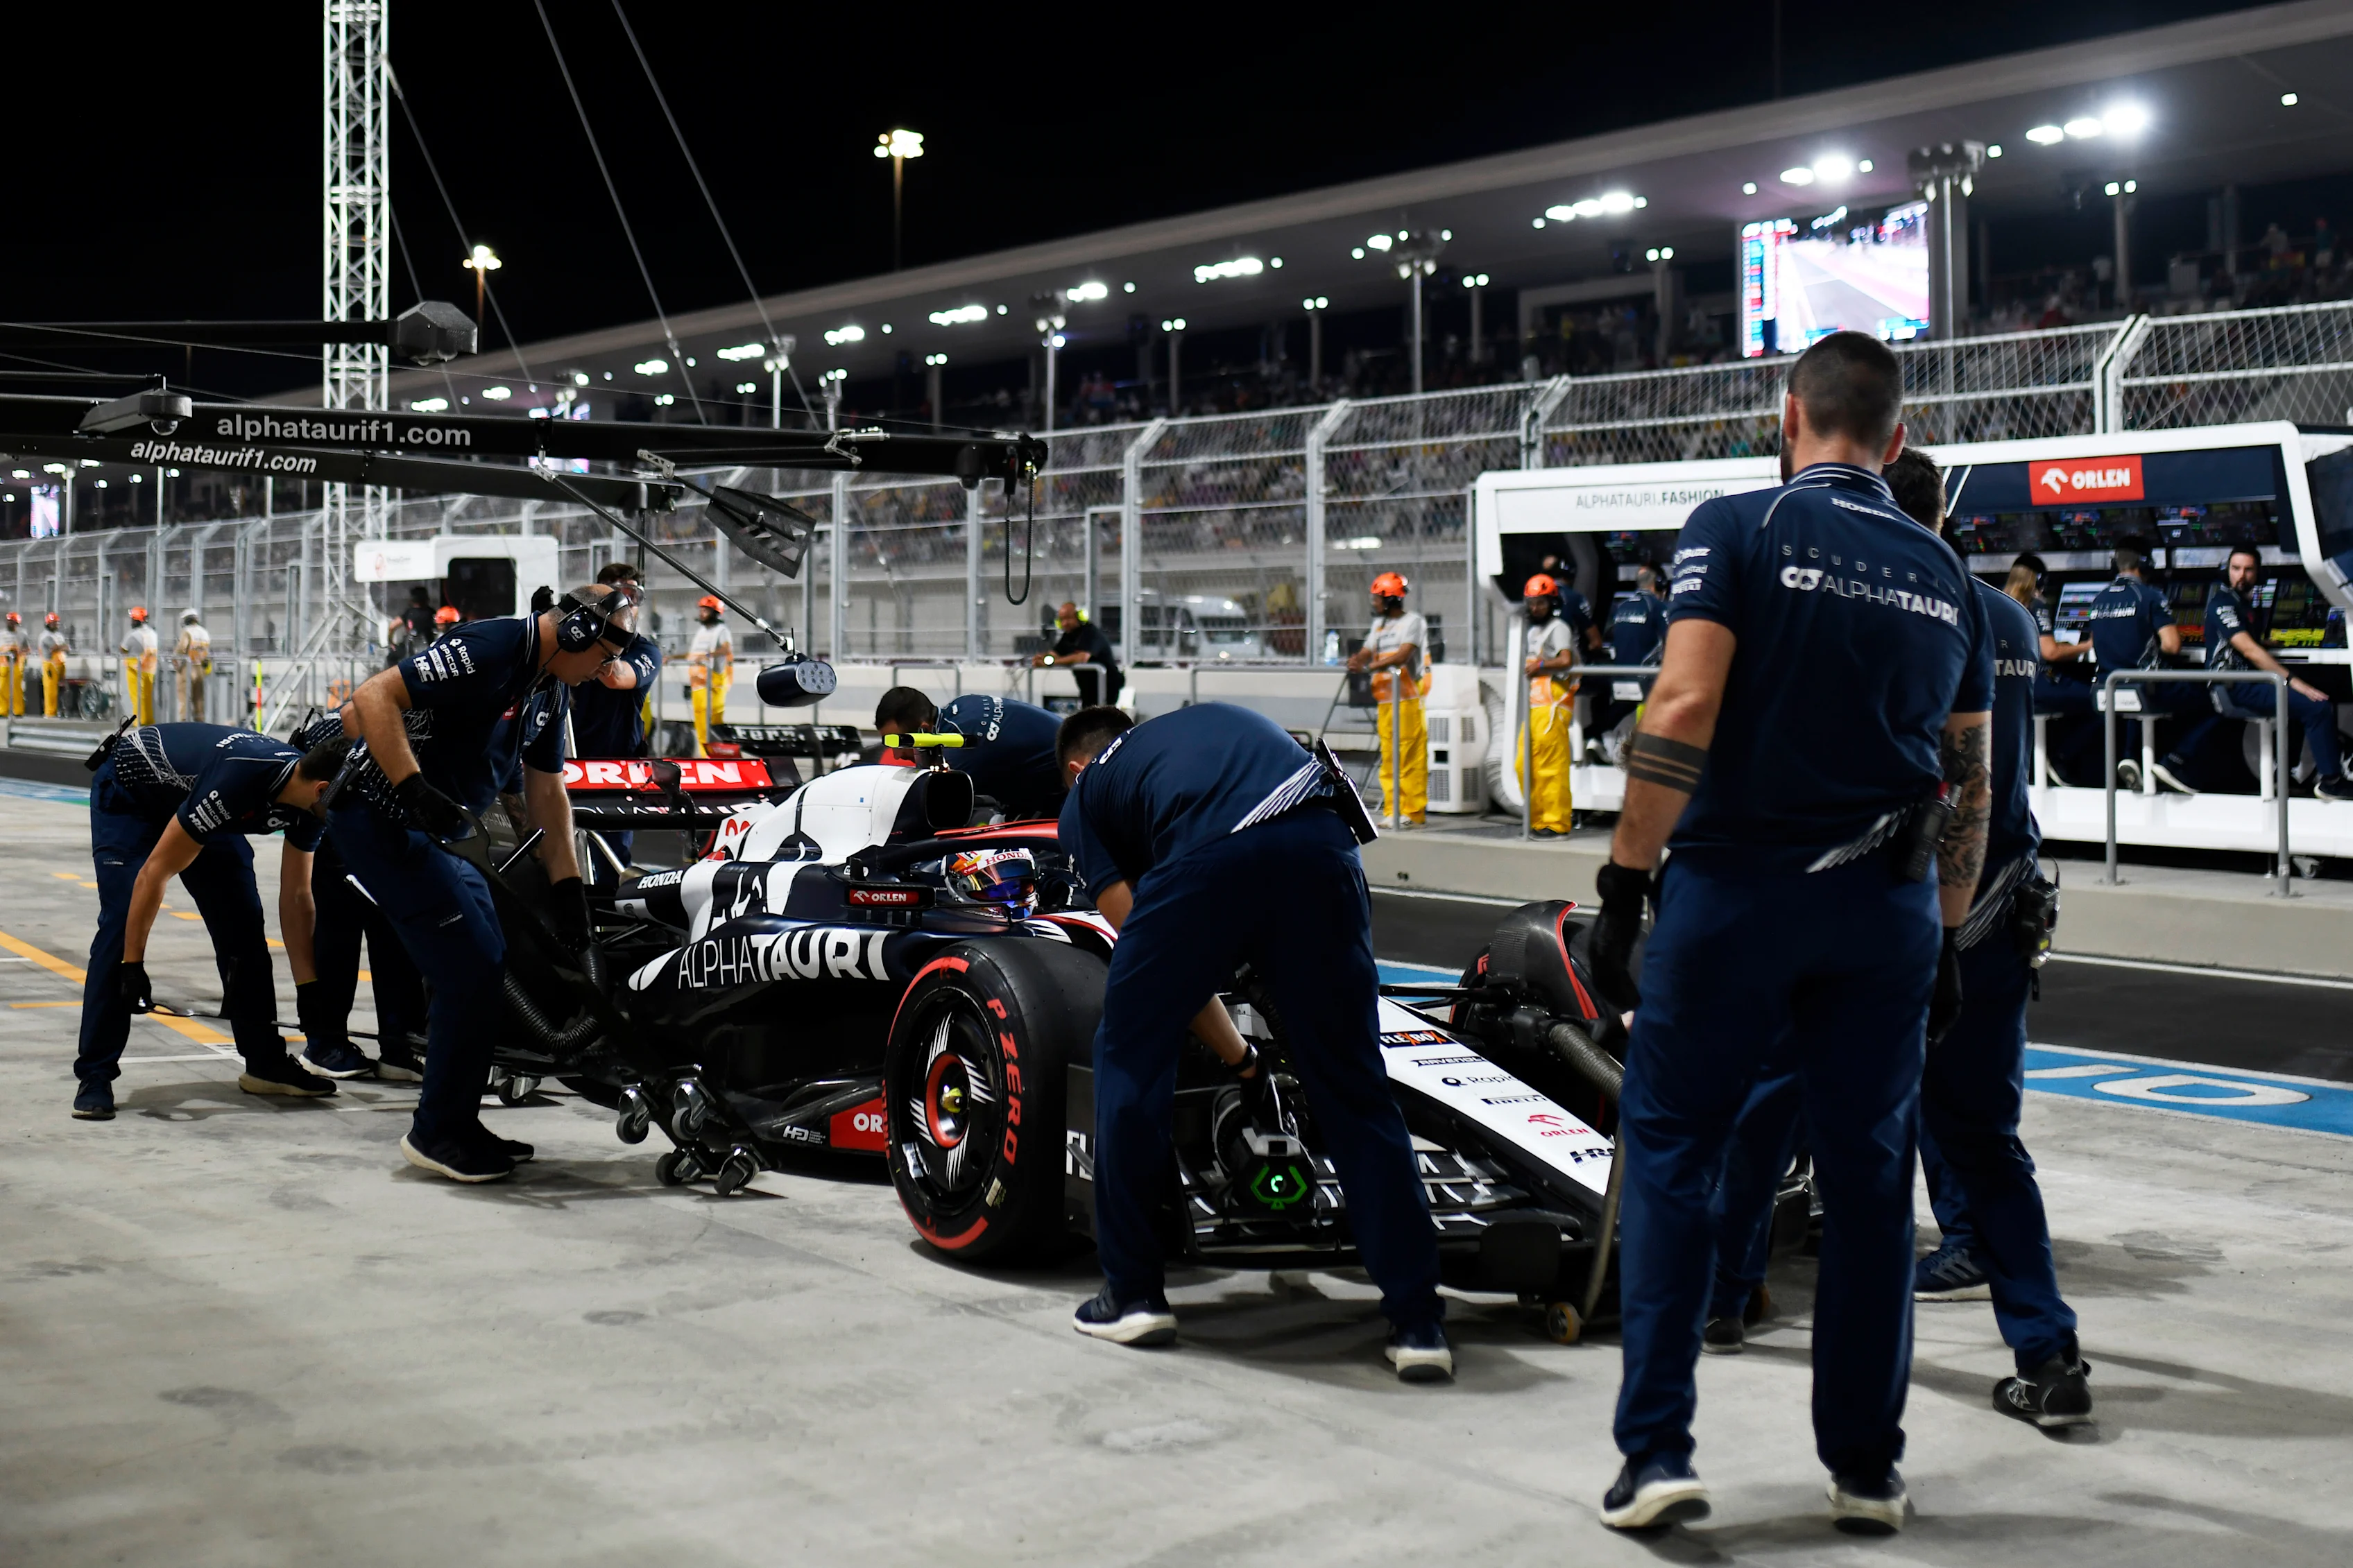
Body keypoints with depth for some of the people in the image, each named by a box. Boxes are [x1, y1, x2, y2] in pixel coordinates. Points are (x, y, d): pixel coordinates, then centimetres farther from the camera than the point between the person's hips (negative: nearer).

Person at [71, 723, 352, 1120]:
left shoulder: (308, 804, -18)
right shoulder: (237, 780, -41)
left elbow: (295, 897, -7)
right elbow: (156, 872, -34)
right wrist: (133, 965, -30)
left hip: (193, 801, 7)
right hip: (128, 794, -7)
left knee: (243, 923, -2)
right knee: (121, 924, -19)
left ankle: (266, 1062, 7)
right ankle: (94, 1076, -13)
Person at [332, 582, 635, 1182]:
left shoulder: (553, 690, 10)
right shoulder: (491, 648, -20)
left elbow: (547, 792, 18)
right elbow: (373, 698, -27)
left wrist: (567, 885, 16)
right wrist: (417, 791, -34)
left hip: (441, 832, 10)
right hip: (383, 821, -10)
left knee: (490, 968, 13)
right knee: (470, 969, -11)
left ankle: (457, 1122, 24)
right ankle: (437, 1133, 1)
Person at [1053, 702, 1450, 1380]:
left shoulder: (1085, 795, 31)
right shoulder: (1215, 719, 42)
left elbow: (1150, 958, 24)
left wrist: (1235, 1052, 34)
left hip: (1205, 859, -3)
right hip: (1320, 845, 3)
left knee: (1130, 1057, 19)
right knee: (1353, 1089, 12)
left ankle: (1132, 1294, 23)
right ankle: (1416, 1320, 12)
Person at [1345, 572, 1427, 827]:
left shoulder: (1412, 621, -3)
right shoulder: (1379, 624, 22)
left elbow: (1403, 655, -17)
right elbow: (1368, 652, 14)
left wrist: (1371, 665, -26)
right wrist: (1357, 660, -10)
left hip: (1407, 699, -7)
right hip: (1385, 700, 7)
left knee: (1411, 757, -8)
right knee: (1389, 759, 6)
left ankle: (1412, 812, -6)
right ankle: (1393, 811, 10)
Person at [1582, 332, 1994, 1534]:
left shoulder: (1736, 528, -4)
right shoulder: (1944, 575, 11)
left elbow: (1681, 712, -16)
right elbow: (1969, 783, 12)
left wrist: (1624, 881, -12)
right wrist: (1947, 943, 19)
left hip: (1736, 887, -4)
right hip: (1888, 907, 4)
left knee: (1669, 1153, 6)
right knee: (1869, 1178, 11)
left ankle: (1656, 1449, 2)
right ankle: (1865, 1468, 18)